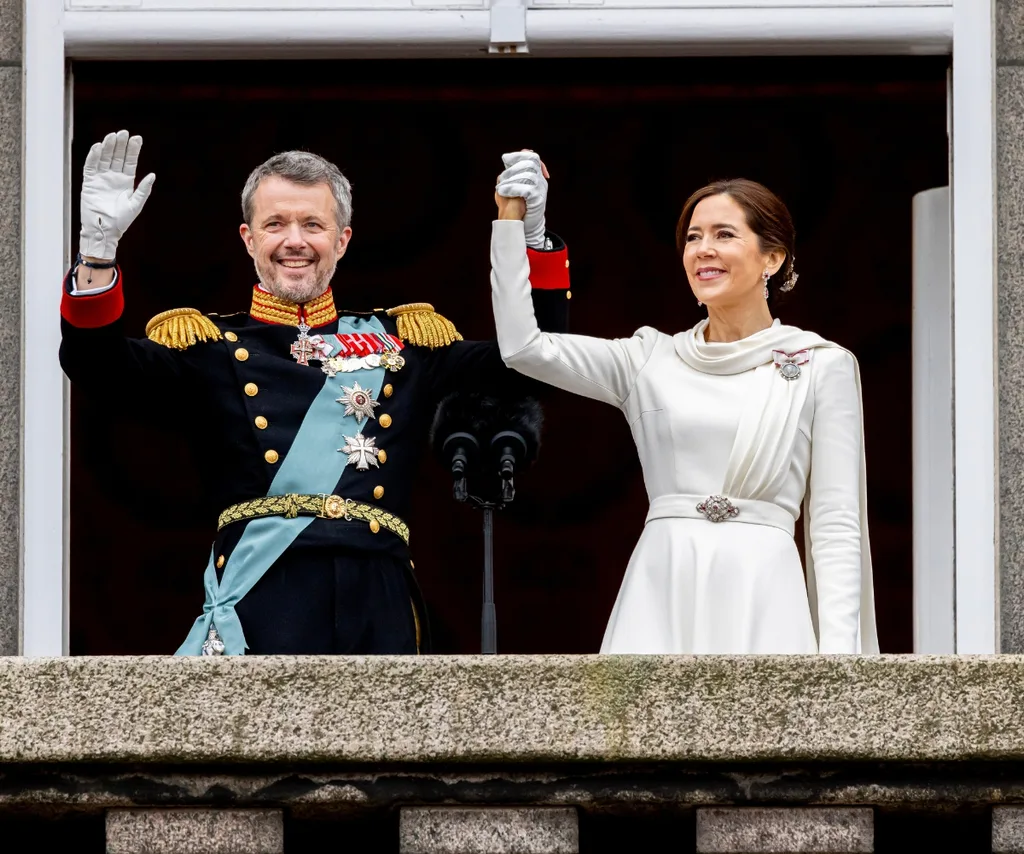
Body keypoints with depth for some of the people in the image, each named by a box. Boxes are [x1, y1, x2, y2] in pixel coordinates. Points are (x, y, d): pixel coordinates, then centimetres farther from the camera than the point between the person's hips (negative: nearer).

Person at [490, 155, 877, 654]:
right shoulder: (652, 359, 14)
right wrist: (511, 218, 5)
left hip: (760, 601, -2)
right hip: (661, 599, 2)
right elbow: (522, 347, 5)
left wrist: (837, 652, -6)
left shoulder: (822, 366, 7)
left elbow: (835, 524, 3)